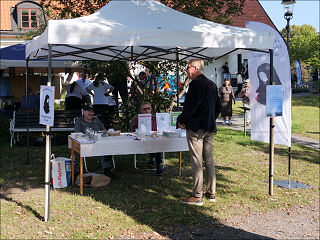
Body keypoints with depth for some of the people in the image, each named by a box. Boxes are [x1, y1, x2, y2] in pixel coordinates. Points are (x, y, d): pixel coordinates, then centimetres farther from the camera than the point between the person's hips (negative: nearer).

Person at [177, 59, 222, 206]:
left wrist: (180, 120, -8)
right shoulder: (212, 85, 13)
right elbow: (218, 106, 18)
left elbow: (191, 106, -20)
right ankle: (211, 193, 19)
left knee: (196, 162, -5)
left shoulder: (195, 84, -13)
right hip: (209, 128, 9)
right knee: (209, 160, 13)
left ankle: (197, 197, -1)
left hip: (196, 128, -8)